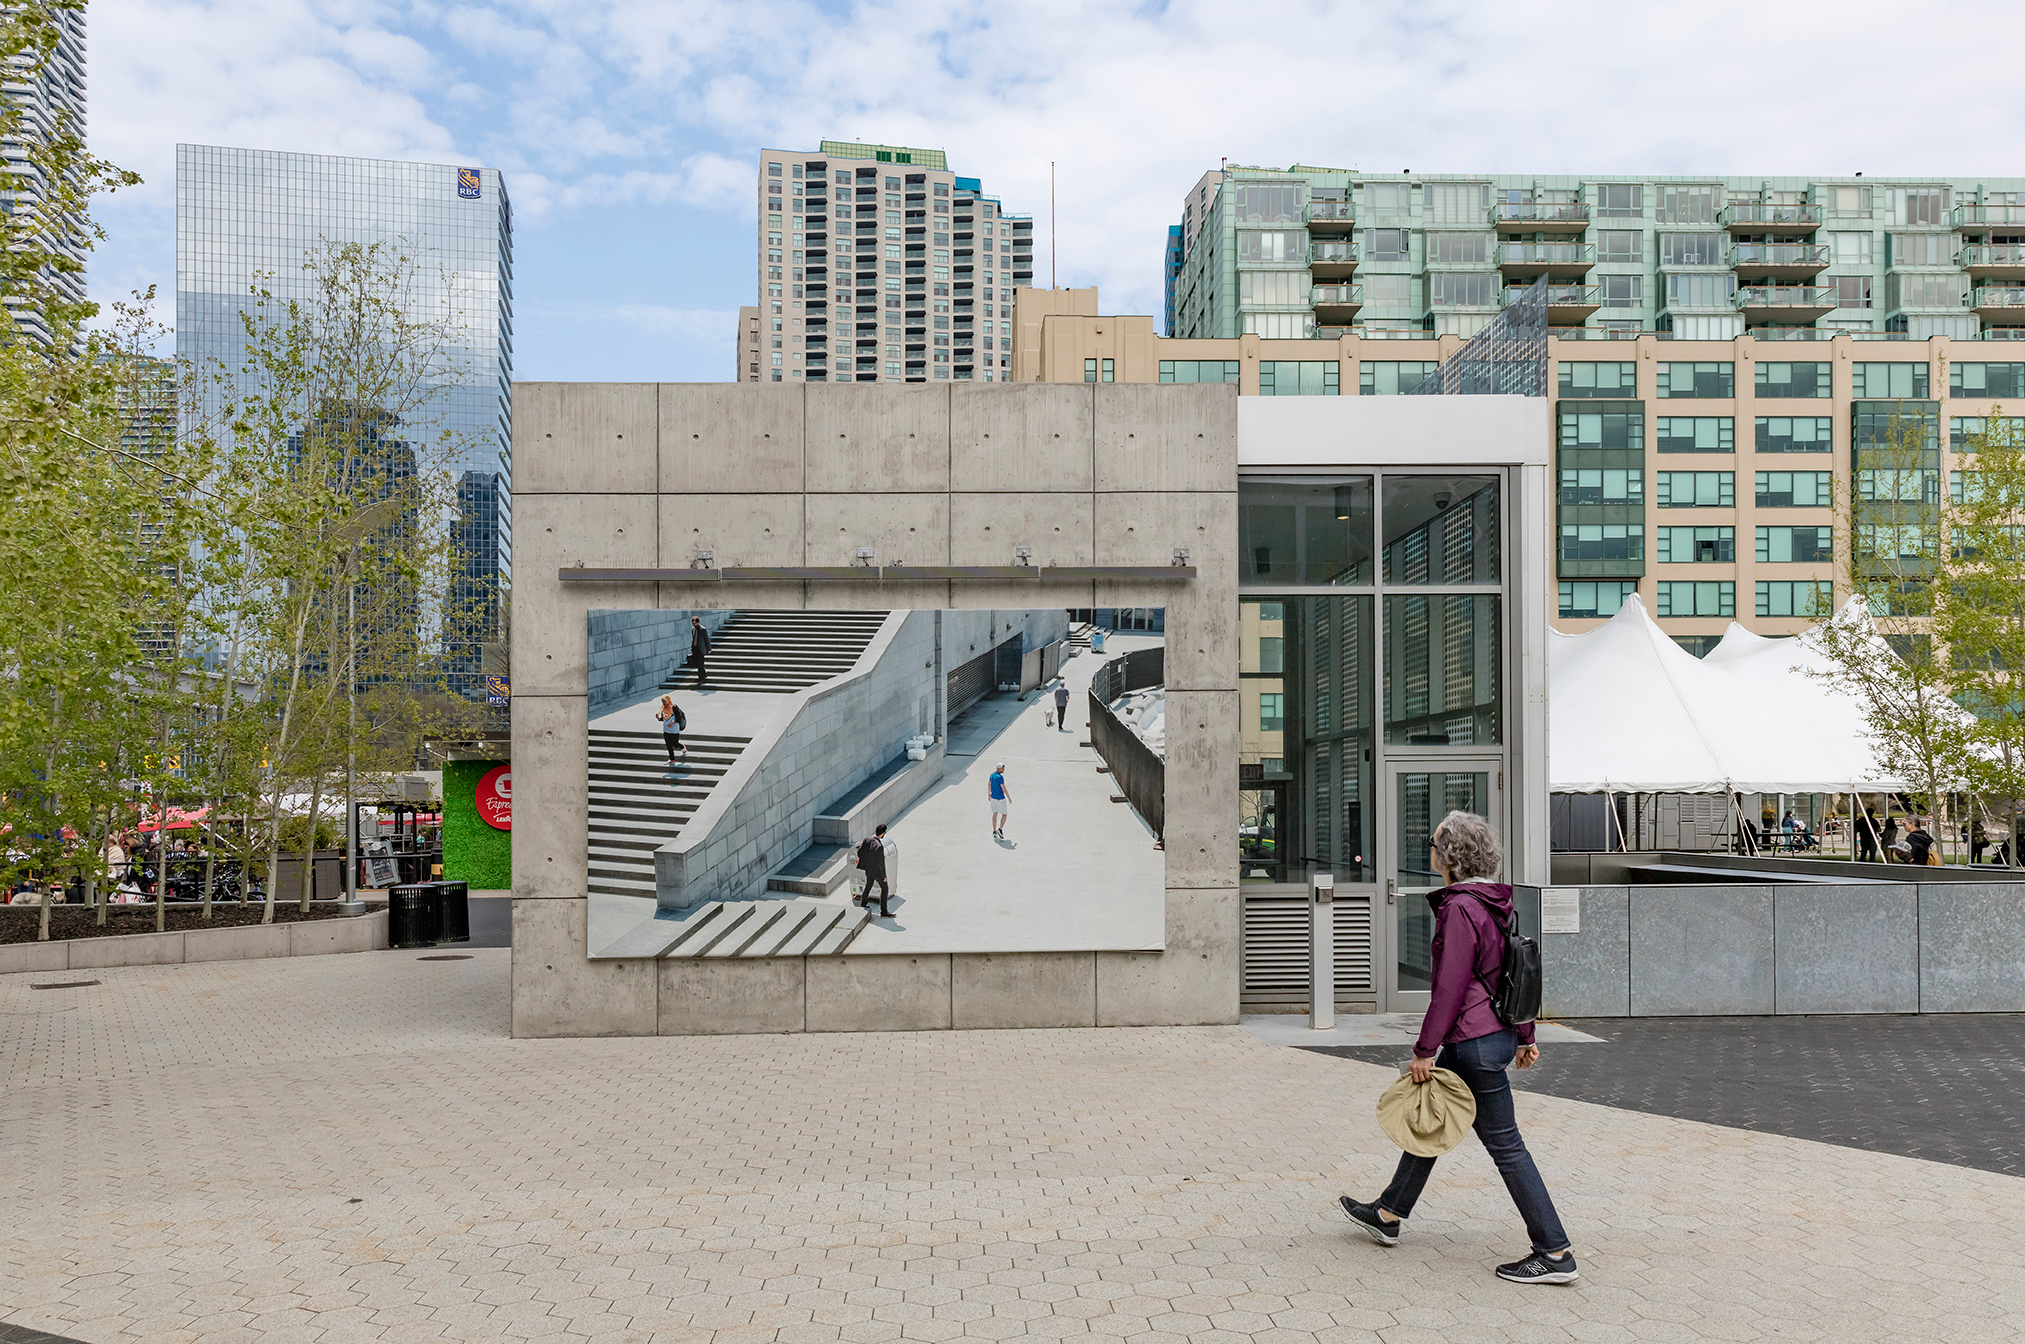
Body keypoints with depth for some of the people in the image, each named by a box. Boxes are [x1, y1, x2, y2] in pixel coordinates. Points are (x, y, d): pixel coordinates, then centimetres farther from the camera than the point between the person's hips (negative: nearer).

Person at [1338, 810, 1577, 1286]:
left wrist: (1425, 1049, -15)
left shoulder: (1459, 908, -20)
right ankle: (1389, 1215, 33)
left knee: (1505, 1145, -1)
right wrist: (1525, 1035, 21)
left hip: (1473, 1042, -10)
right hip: (1497, 1032, 10)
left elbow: (1450, 986, -21)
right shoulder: (1495, 902, 8)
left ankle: (1556, 1254, 7)